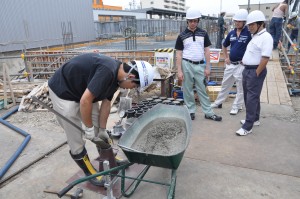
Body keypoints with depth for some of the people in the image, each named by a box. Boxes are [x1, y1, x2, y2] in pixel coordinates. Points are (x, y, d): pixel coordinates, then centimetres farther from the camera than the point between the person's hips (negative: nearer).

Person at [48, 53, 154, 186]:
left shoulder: (115, 75, -3)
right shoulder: (107, 71, -33)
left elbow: (106, 103, 4)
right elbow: (85, 101, -33)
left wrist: (102, 130, 9)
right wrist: (89, 128, -19)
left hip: (82, 91, 9)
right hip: (63, 92, -9)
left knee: (98, 128, 14)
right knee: (76, 138, 0)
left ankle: (110, 162, 32)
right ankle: (90, 172, 20)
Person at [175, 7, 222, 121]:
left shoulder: (203, 34, 5)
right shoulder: (182, 36, -1)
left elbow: (206, 51, 6)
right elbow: (179, 54, -1)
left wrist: (207, 67, 0)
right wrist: (179, 71, -8)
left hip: (200, 65, 1)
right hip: (187, 65, -1)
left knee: (202, 90, 7)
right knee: (188, 90, 6)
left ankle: (208, 113, 15)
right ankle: (191, 112, 20)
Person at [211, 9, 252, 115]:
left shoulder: (249, 33, -11)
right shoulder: (231, 33, 6)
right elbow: (224, 46, 21)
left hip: (241, 65, -6)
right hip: (230, 64, 6)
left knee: (240, 88, 6)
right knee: (225, 85, 17)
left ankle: (237, 106, 19)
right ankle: (218, 102, 30)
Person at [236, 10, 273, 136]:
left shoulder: (266, 37, -15)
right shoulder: (255, 36, 14)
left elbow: (265, 58, -21)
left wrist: (256, 74, -19)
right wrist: (245, 65, 15)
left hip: (255, 71, -10)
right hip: (247, 70, 10)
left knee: (252, 98, -5)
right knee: (248, 96, 18)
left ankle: (247, 127, 1)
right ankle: (254, 119, 34)